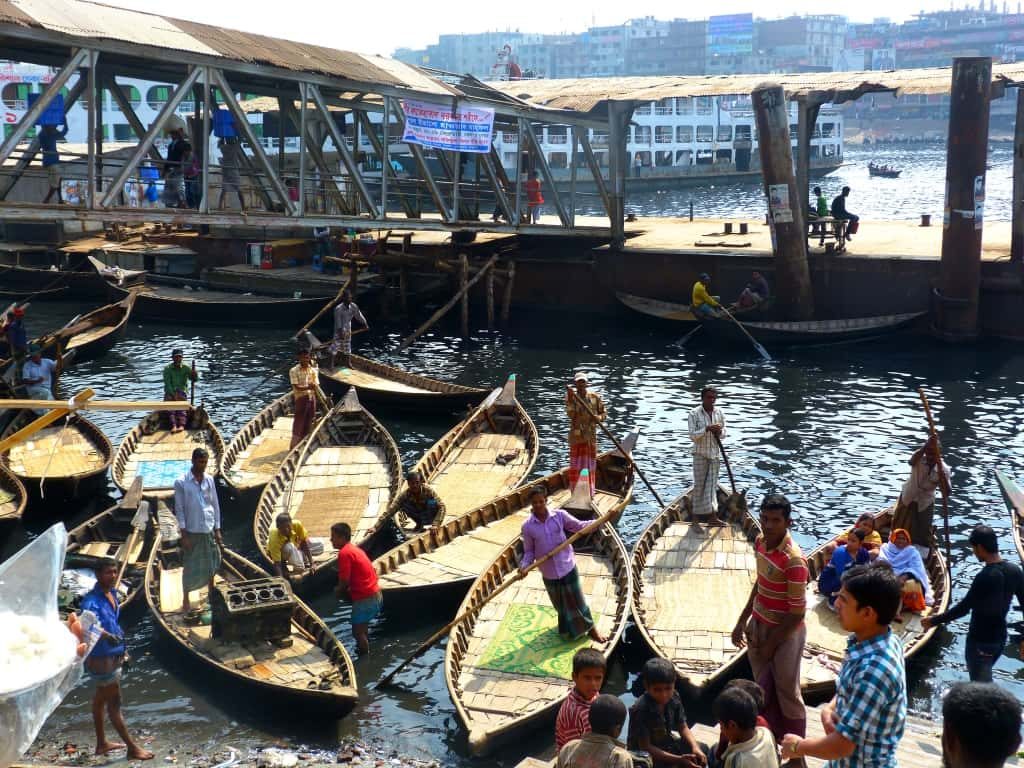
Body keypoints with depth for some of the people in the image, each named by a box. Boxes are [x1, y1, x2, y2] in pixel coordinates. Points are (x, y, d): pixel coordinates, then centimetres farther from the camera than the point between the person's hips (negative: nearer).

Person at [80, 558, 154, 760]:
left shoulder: (112, 594, 4)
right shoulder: (92, 600, -24)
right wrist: (107, 635, -59)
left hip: (113, 655, 9)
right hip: (101, 658, -9)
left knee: (101, 698, 21)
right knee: (114, 703, 1)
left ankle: (101, 743, 35)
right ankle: (132, 748, 9)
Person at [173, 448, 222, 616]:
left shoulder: (209, 480, 1)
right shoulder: (181, 482, -12)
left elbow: (215, 505, 6)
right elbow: (179, 509, -10)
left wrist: (217, 530, 4)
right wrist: (184, 535, -12)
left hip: (209, 529, 4)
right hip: (192, 531, -4)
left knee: (211, 564, 13)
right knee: (190, 567, 5)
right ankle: (186, 599, 20)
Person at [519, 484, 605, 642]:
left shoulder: (559, 515, -12)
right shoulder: (527, 527, -11)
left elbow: (579, 526, -3)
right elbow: (529, 552, -3)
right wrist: (524, 566, -20)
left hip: (568, 567, -1)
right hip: (549, 573, 1)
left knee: (577, 600, 12)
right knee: (561, 605, 19)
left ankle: (591, 628, 32)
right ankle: (570, 631, 42)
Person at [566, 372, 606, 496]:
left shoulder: (595, 397, 3)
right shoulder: (571, 397, -3)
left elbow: (603, 413, 9)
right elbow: (571, 414, -16)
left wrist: (599, 418, -13)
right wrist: (571, 398, -23)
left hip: (591, 436, 2)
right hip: (576, 436, -2)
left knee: (590, 465, 8)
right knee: (575, 465, 1)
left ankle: (589, 494, 19)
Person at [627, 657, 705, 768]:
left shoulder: (674, 697, -9)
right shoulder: (640, 710, -28)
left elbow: (683, 728, 1)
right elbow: (645, 748, -25)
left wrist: (695, 748, -19)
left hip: (666, 746, 7)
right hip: (644, 755, -7)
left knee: (702, 750, -5)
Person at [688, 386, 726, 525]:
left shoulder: (719, 413, 4)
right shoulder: (694, 414, -8)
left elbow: (723, 434, 11)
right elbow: (692, 435, -13)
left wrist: (719, 432, -12)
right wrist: (707, 429, -25)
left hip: (715, 453, 3)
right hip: (700, 453, -3)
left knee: (712, 483, 3)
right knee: (699, 483, 4)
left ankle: (711, 514, 4)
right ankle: (695, 509, 21)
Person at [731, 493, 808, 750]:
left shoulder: (793, 560, -28)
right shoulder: (761, 542, -5)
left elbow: (797, 613, -22)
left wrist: (770, 644, -14)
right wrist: (743, 620, 12)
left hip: (785, 632, -7)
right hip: (759, 624, 7)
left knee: (787, 694, 9)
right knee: (764, 690, 20)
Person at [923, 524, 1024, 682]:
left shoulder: (985, 577, -26)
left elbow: (963, 608, -23)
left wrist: (934, 621, -12)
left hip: (980, 641, -7)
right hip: (1000, 638, 8)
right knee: (984, 679, 27)